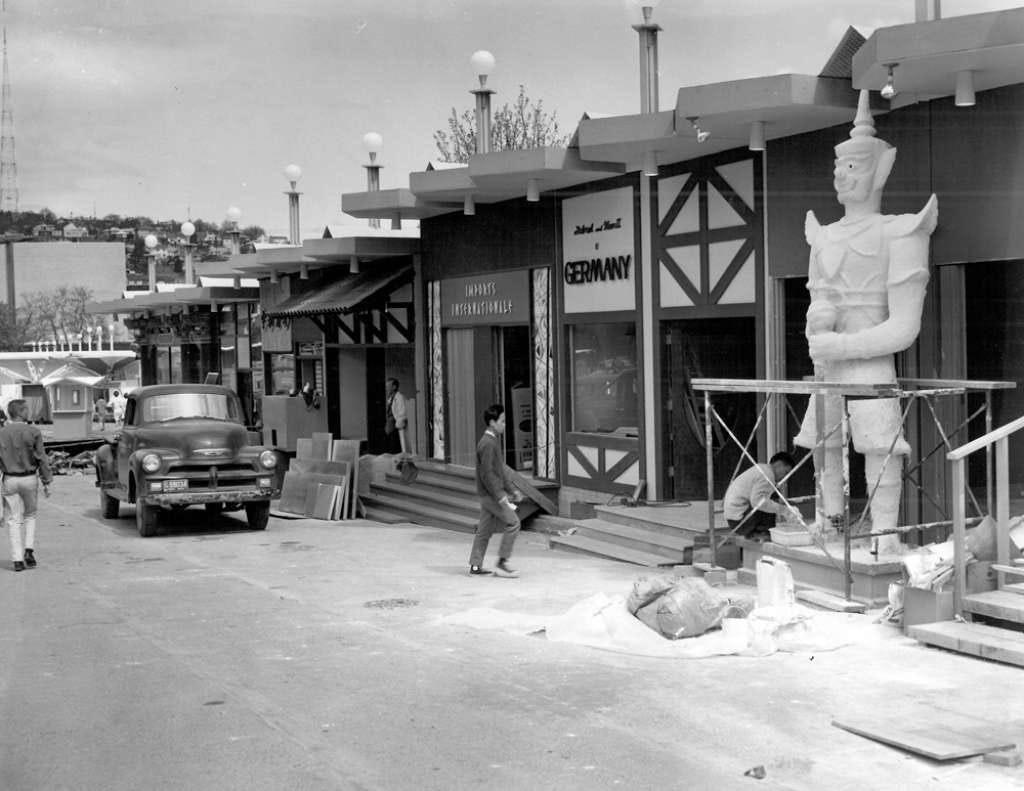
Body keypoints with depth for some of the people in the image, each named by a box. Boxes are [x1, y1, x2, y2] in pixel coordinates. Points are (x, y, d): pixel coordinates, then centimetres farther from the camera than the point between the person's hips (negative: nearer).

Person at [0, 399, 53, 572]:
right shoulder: (33, 432, -8)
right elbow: (41, 459, -6)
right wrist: (46, 481, 0)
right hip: (29, 479, -1)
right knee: (30, 515, 18)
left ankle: (17, 559, 1)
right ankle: (29, 549, 3)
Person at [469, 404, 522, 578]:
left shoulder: (495, 441, 14)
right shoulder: (487, 444, -19)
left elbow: (501, 469, 21)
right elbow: (487, 474, -22)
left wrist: (512, 490, 19)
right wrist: (500, 497, -22)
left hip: (489, 494, 10)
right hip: (490, 493, -10)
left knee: (485, 529, 12)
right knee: (513, 523, -8)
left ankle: (475, 565, 17)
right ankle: (502, 563, -5)